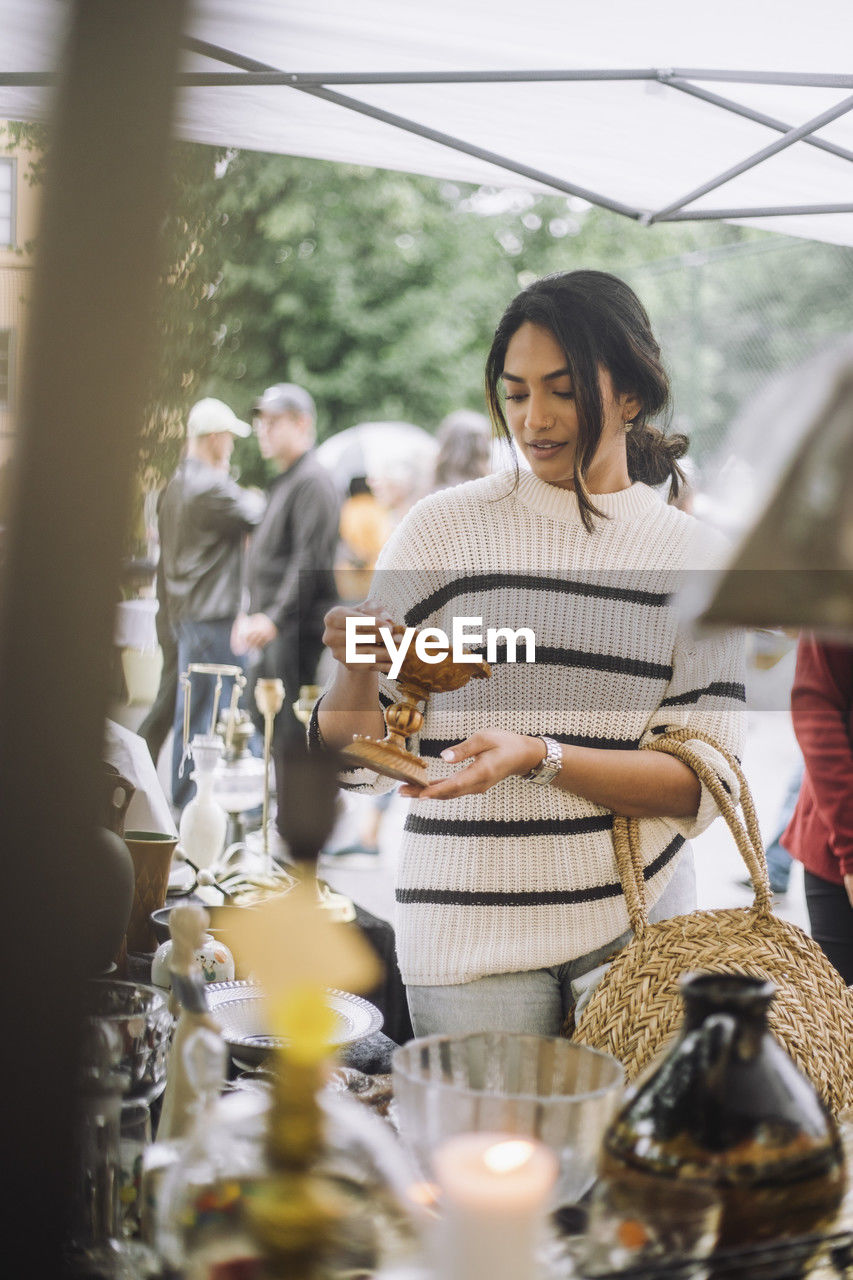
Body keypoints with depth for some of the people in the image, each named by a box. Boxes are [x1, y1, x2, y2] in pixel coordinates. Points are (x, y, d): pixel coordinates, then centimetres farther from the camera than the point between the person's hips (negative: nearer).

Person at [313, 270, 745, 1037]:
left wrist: (539, 758, -19)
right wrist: (357, 671, -22)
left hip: (640, 923, 2)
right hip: (474, 934, -1)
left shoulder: (694, 555, 2)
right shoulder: (447, 529, -3)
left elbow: (705, 780, -6)